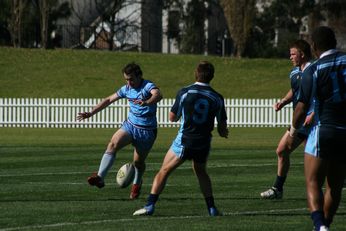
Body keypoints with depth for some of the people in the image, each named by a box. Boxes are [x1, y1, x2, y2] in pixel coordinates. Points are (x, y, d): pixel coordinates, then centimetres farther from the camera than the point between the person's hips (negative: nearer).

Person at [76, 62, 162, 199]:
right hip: (130, 125, 4)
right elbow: (109, 100, 13)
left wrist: (147, 103, -61)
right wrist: (91, 113, 10)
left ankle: (137, 183, 40)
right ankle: (100, 177, -33)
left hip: (147, 131, -4)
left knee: (138, 162, 6)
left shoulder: (148, 86, -16)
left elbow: (158, 95, -39)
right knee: (113, 144, -23)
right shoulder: (126, 89, 3)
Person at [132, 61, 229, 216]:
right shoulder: (217, 98, -3)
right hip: (204, 143, 3)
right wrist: (222, 132, 27)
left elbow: (172, 117, 1)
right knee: (200, 172, 27)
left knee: (164, 171, 8)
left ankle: (150, 206, -2)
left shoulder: (184, 92, -9)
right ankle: (212, 208, 20)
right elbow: (222, 128, 4)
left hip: (184, 141, -3)